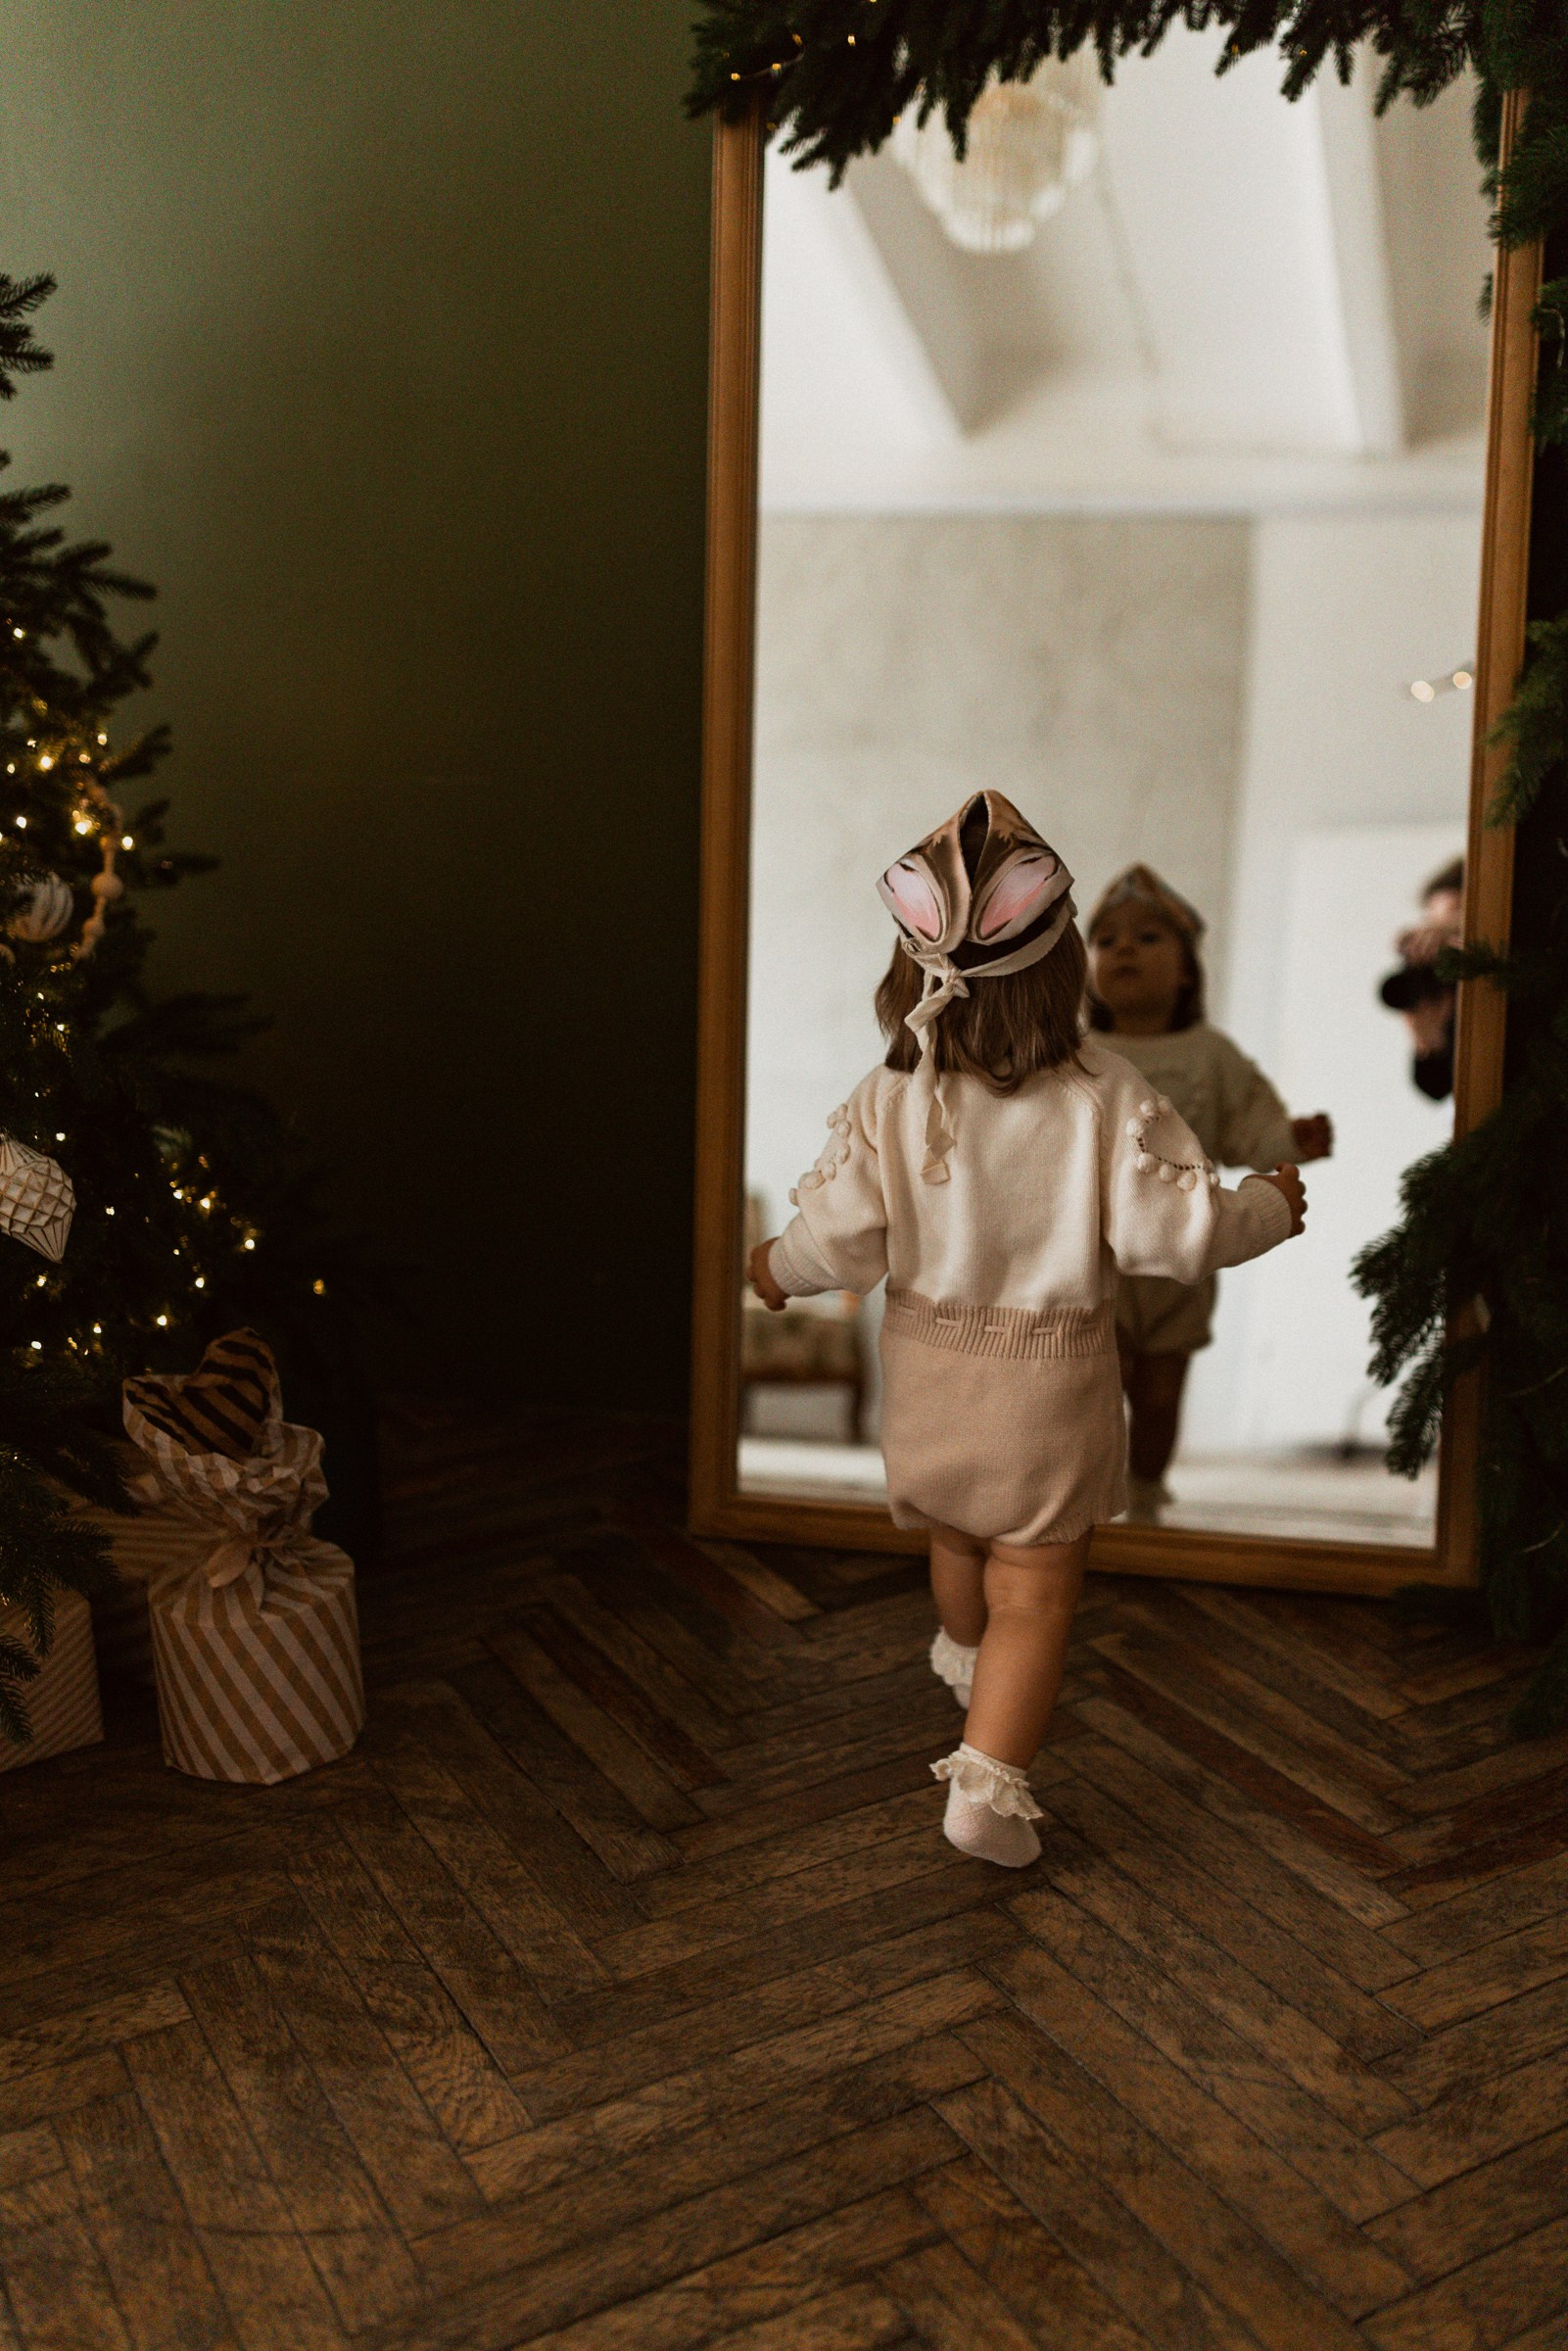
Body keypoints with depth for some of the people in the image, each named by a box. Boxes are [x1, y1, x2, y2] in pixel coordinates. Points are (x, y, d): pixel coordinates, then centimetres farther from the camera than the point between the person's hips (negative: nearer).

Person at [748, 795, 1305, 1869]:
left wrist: (776, 1268, 10)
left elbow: (836, 1243, -12)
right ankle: (989, 1778, 1)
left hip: (928, 1364, 3)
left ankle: (967, 1652, 57)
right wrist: (1272, 1206, 3)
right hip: (1051, 1382, -3)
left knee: (955, 1535, 29)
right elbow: (1180, 1232, -17)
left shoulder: (888, 1102, -15)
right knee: (1035, 1586, 8)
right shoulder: (1106, 1098, -19)